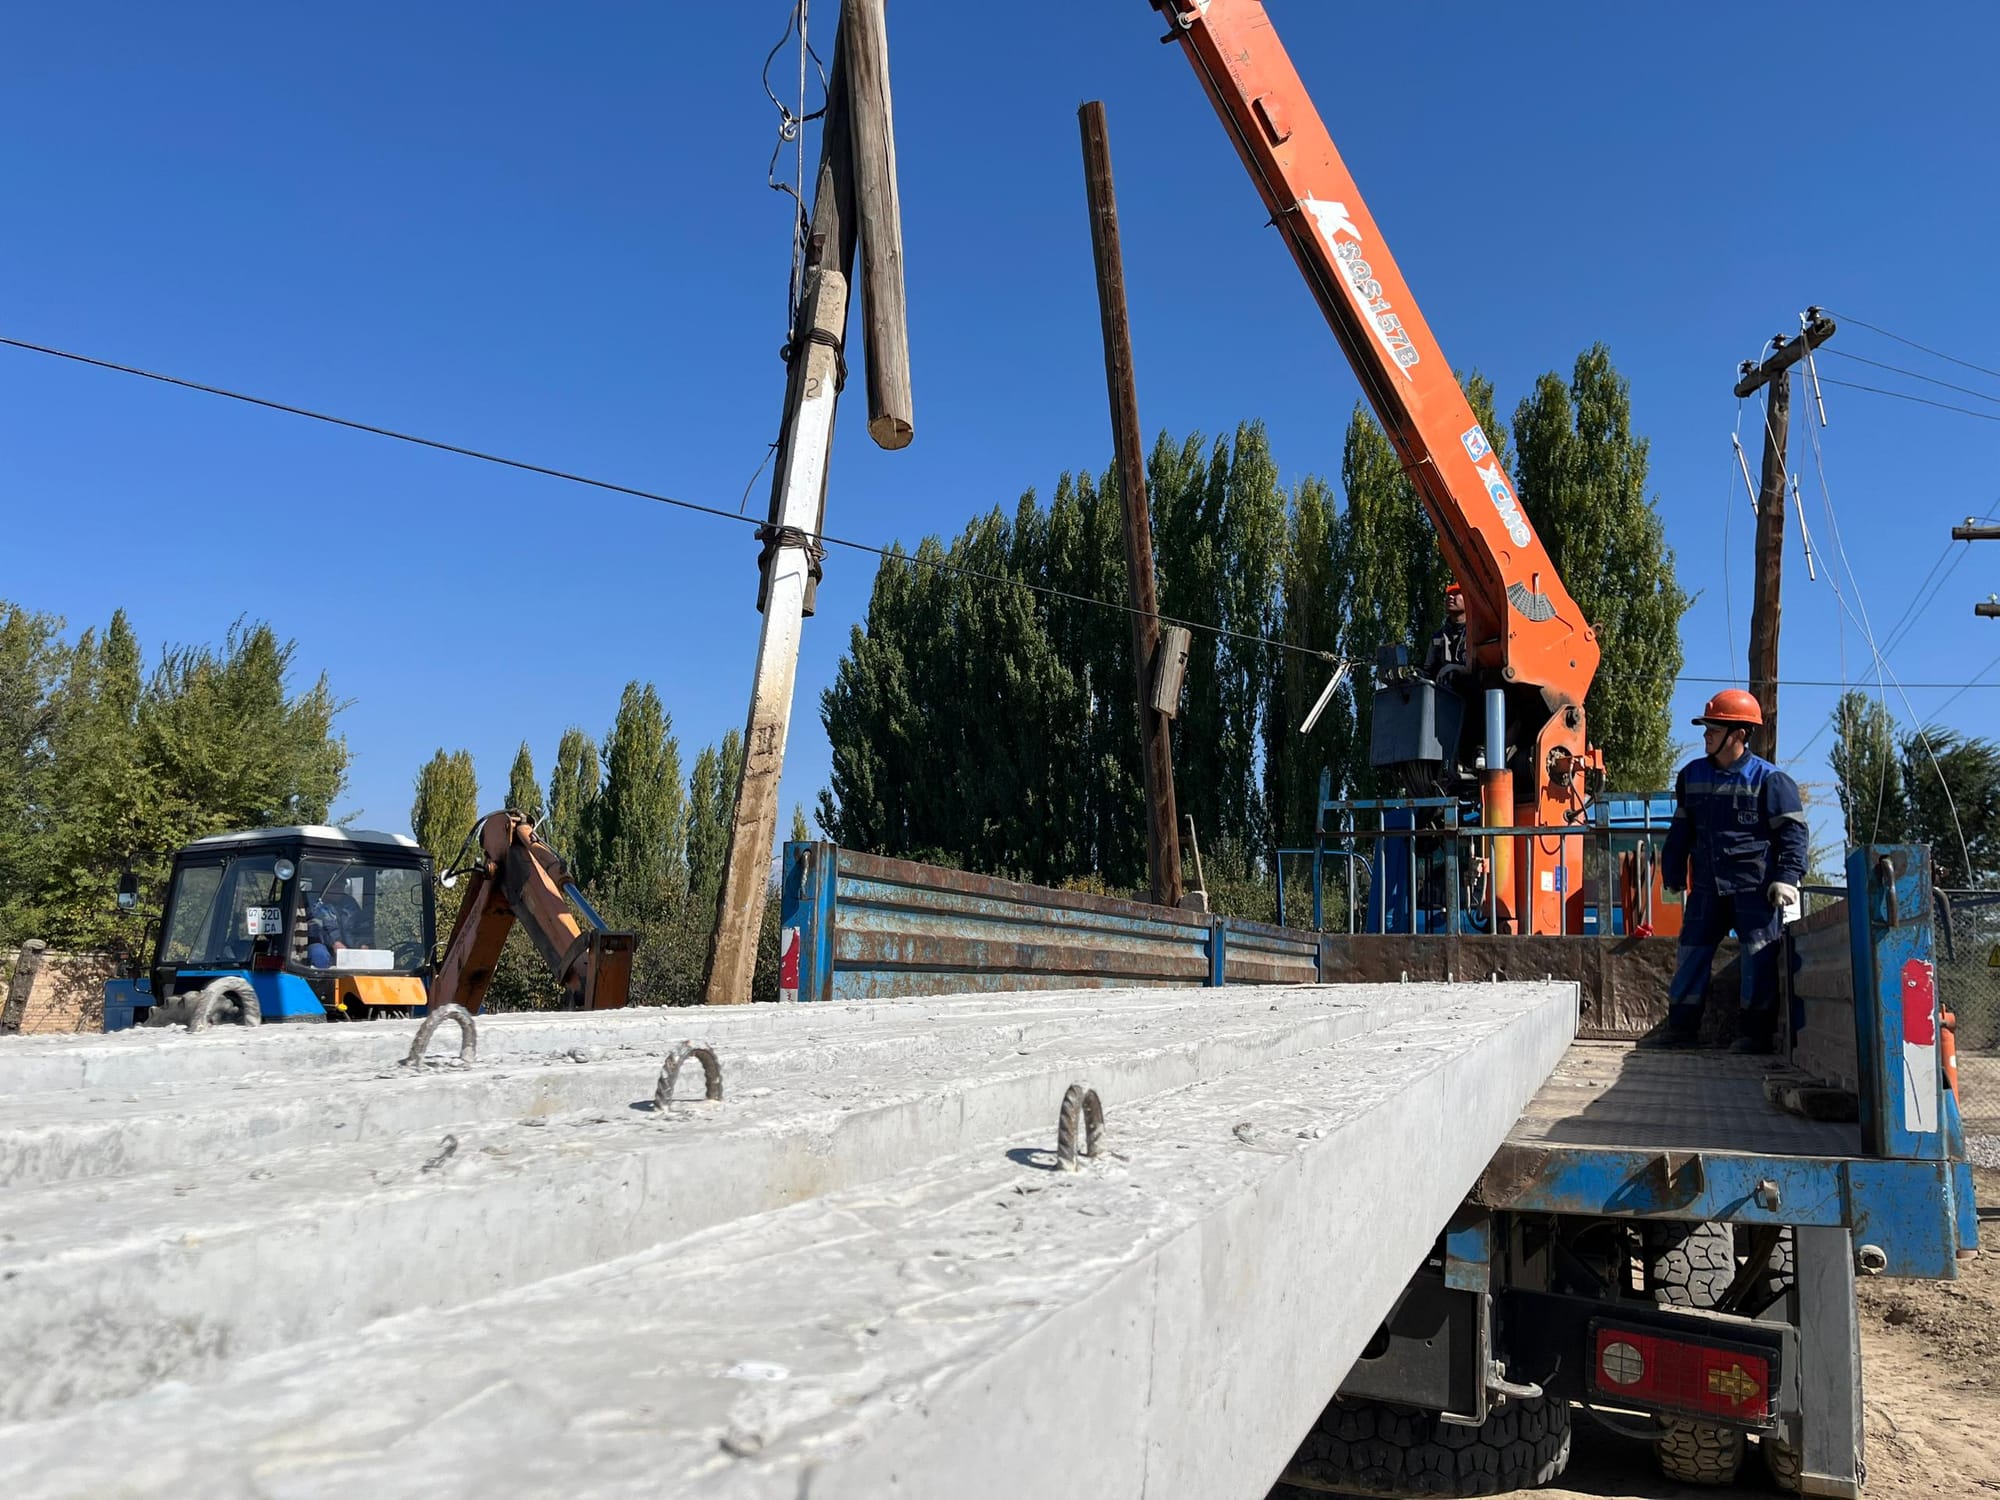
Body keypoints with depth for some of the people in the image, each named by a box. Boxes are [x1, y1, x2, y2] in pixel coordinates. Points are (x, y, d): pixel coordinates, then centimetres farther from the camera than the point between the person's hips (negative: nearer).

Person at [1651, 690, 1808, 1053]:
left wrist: (1786, 877, -15)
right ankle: (1682, 1026, 15)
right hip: (1707, 886, 5)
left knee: (1759, 957, -3)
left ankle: (1758, 1032, 6)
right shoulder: (1692, 776, 8)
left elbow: (1792, 832, -7)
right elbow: (1681, 831, 17)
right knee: (1692, 952, 7)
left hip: (1755, 886, -5)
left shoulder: (1769, 779, -7)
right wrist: (1673, 875, 17)